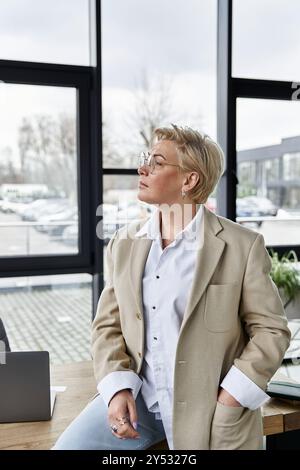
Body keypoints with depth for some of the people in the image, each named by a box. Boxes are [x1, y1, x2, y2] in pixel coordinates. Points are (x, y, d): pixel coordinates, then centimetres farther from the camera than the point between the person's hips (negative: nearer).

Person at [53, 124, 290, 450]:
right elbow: (107, 325, 6)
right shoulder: (124, 243, 4)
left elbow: (271, 331, -4)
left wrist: (227, 402, -12)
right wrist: (117, 389, -8)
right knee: (68, 445, -8)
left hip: (209, 407, -3)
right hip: (134, 396, 4)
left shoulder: (243, 246, -8)